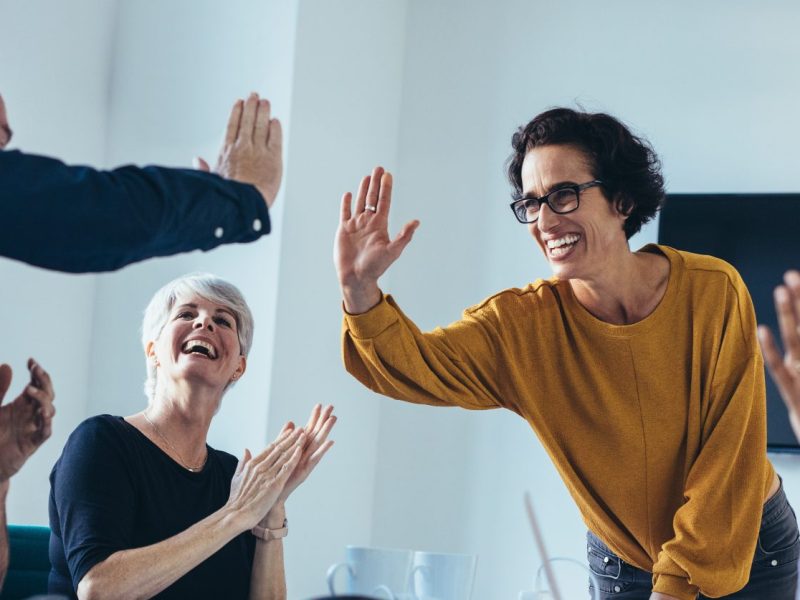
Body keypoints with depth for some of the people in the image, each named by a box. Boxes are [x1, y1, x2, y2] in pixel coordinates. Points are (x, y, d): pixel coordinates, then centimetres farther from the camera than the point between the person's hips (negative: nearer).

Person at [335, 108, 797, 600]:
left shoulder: (712, 292, -19)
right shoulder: (523, 324, -14)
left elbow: (728, 461, -17)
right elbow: (411, 365, -25)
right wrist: (360, 288, -43)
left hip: (752, 554, -1)